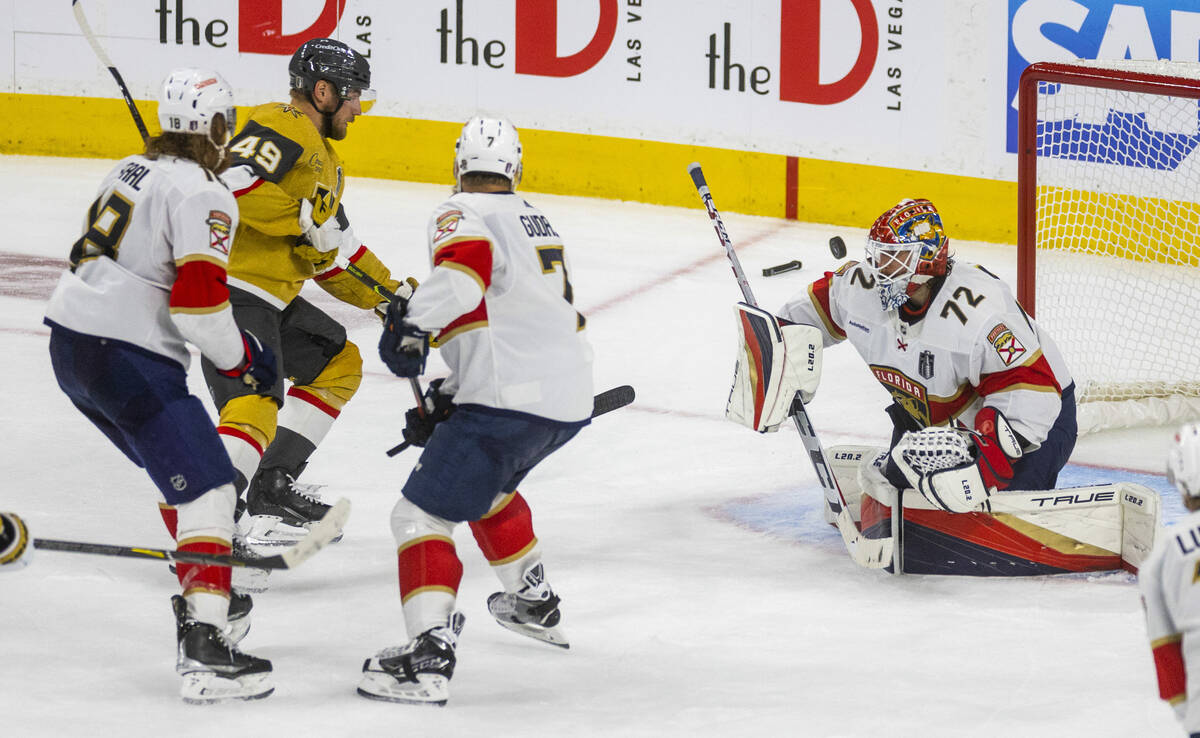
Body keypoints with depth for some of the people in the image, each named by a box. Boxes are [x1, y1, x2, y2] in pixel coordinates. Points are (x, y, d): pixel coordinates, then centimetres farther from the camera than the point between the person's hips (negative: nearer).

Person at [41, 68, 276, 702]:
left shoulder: (132, 171, 16)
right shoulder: (203, 194, -12)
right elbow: (198, 299, -21)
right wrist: (240, 359, -5)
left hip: (70, 341, 10)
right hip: (127, 359, -10)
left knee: (179, 470, 27)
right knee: (206, 488, -13)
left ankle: (203, 597, 38)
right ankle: (203, 648, -25)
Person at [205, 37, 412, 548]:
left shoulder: (324, 157, 23)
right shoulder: (282, 128, -11)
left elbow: (331, 250, 28)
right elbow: (230, 182, -28)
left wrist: (389, 295, 21)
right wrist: (306, 219, -22)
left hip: (272, 295, 11)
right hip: (229, 289, -11)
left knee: (339, 363, 21)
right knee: (256, 404, -24)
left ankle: (273, 487, 21)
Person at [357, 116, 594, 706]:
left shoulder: (461, 215, -2)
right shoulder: (535, 221, 25)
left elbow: (466, 267, -27)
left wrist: (411, 323, -21)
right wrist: (447, 399, 24)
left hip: (513, 404, -9)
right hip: (572, 398, 9)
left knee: (422, 514, -7)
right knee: (485, 485, 35)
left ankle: (429, 655, -22)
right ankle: (536, 605, 46)